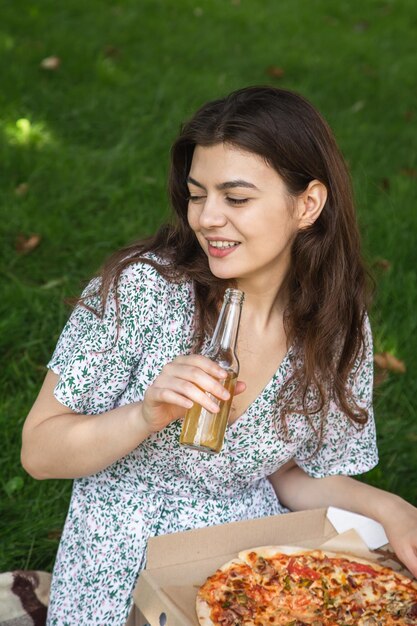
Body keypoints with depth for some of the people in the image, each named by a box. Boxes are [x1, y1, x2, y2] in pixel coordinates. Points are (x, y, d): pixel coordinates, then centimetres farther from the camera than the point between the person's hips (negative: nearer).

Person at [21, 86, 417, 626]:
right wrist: (147, 416, -26)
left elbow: (289, 473, 7)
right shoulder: (141, 286, -16)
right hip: (124, 581, -2)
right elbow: (39, 452, -10)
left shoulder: (340, 327, -5)